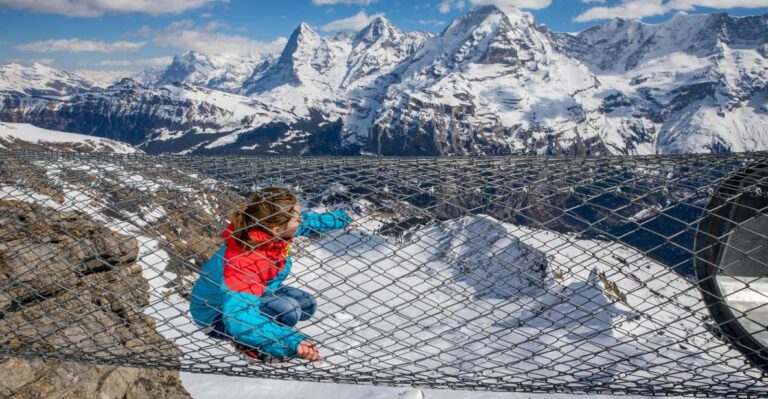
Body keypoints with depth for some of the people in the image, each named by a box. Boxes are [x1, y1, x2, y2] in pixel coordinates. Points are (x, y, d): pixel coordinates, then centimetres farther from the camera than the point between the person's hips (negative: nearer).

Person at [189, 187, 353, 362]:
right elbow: (238, 319, -49)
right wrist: (293, 343, -57)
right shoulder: (247, 262, -41)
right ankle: (248, 344, -3)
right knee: (286, 310, -29)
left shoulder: (270, 233, -18)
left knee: (306, 305, 4)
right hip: (219, 315, -8)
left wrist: (341, 218, 17)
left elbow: (309, 221, 3)